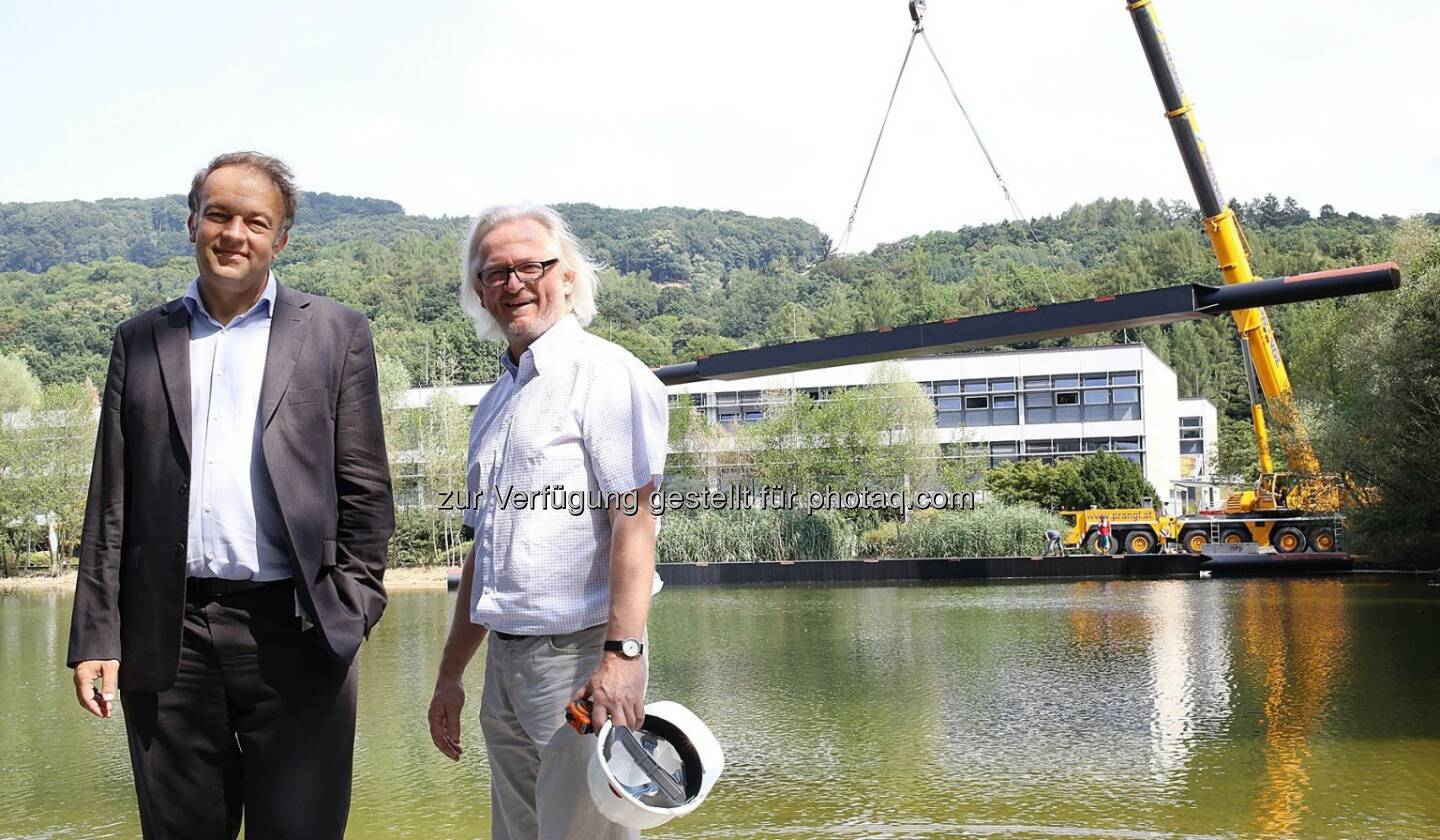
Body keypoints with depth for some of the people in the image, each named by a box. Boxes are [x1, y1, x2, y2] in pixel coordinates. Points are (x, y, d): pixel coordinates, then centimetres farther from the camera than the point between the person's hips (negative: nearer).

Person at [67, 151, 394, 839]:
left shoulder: (336, 334, 6)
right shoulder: (141, 340, 12)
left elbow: (365, 488, 4)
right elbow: (110, 500, 10)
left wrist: (352, 607, -5)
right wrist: (96, 636, 3)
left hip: (293, 630, -2)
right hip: (167, 640, 2)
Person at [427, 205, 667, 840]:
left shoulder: (605, 374, -8)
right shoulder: (495, 403, 18)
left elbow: (634, 521, -18)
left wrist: (622, 655, -27)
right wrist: (451, 674, 21)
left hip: (579, 653, -8)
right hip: (504, 664, 8)